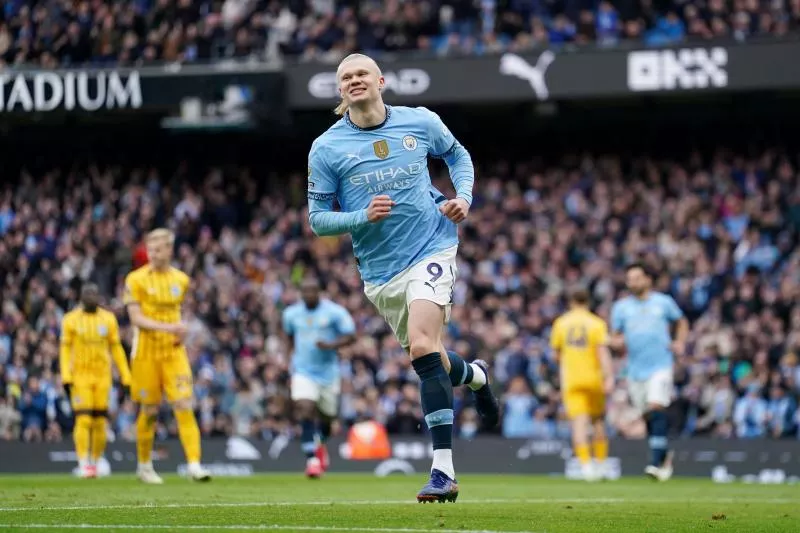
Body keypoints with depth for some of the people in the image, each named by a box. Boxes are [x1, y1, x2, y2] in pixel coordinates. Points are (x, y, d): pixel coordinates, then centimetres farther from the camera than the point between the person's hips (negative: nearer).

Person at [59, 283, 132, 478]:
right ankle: (83, 464, -12)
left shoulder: (108, 319, 5)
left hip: (102, 376, 2)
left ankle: (94, 462, 15)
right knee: (83, 420, -12)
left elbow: (116, 348, 10)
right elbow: (65, 348, -1)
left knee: (100, 422, 2)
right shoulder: (71, 320, -1)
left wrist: (126, 376, 6)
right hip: (80, 374, -2)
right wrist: (65, 377, -10)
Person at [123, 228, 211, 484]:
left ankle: (194, 464, -14)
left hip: (174, 351, 3)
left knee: (184, 405, -10)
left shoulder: (181, 280, 9)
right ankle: (144, 465, 21)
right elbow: (136, 318, -12)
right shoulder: (137, 279, -5)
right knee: (149, 410, 4)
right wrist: (167, 328, -22)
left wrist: (181, 332, 2)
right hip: (147, 352, -3)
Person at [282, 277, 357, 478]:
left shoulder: (334, 312, -8)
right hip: (303, 371, 1)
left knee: (326, 415, 11)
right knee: (305, 410, -21)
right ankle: (312, 458, -20)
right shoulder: (291, 313, 3)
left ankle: (320, 444, 45)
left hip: (328, 370, -1)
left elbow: (350, 337, -8)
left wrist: (330, 345, -23)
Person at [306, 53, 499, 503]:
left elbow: (457, 154, 20)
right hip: (380, 271, 3)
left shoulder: (421, 122, -1)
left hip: (432, 249, -3)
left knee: (422, 346, -22)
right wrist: (362, 216, -18)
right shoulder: (326, 149, -3)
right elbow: (317, 218, -1)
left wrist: (464, 197, 2)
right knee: (429, 360, 11)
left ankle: (443, 470, -22)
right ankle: (475, 374, 51)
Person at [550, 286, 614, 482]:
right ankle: (601, 464, 18)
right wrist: (609, 378, -18)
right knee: (598, 421, 16)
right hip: (594, 378, 0)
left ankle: (586, 465, -22)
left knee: (579, 422, -7)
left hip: (570, 379, 0)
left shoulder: (560, 323, 4)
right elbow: (603, 352, -13)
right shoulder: (596, 323, -3)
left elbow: (556, 354, 9)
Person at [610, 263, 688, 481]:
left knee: (657, 410, -19)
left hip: (660, 365, -3)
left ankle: (656, 462, -24)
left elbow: (681, 322, 20)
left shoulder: (663, 302, 4)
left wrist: (680, 344, 4)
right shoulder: (621, 307, 7)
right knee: (647, 416, 8)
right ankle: (664, 455, 30)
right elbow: (615, 338, 11)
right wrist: (618, 342, -13)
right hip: (636, 370, 3)